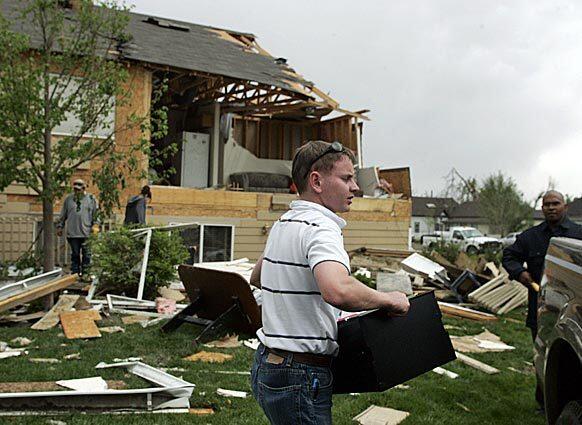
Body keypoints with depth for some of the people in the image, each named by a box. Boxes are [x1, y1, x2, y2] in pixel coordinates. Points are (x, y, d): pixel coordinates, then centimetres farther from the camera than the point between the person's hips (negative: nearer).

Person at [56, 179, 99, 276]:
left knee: (86, 254, 0)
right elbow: (63, 215, 17)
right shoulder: (68, 199, 11)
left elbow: (96, 213, 8)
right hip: (72, 233, 2)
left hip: (86, 233, -2)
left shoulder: (91, 199, 6)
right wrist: (60, 226, 14)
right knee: (75, 254, 6)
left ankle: (85, 273, 7)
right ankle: (75, 273, 12)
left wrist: (94, 225, -2)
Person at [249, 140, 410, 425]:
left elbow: (256, 278, 28)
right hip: (301, 378, -10)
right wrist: (387, 299, -22)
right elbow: (338, 291, -39)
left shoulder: (282, 223, 11)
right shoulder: (321, 228, -19)